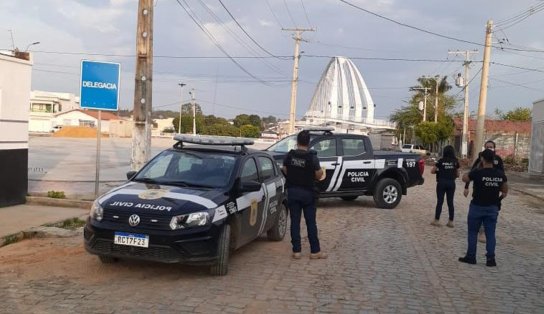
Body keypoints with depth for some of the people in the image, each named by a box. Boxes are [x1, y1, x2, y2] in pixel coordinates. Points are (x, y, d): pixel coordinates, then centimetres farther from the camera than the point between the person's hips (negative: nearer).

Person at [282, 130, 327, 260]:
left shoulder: (289, 155, -3)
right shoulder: (312, 157, -13)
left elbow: (285, 171, 5)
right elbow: (318, 175, -9)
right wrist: (321, 171, 12)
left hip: (292, 191, 3)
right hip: (307, 192, -2)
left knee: (295, 222, 7)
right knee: (311, 222, 5)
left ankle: (296, 251, 9)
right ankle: (315, 251, 10)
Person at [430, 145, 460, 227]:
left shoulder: (441, 161, -5)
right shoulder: (455, 162, 3)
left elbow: (432, 171, -2)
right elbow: (457, 174, 8)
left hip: (442, 183, -2)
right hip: (451, 183, 2)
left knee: (439, 201, 3)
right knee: (450, 202, 8)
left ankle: (436, 220, 7)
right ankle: (451, 221, 11)